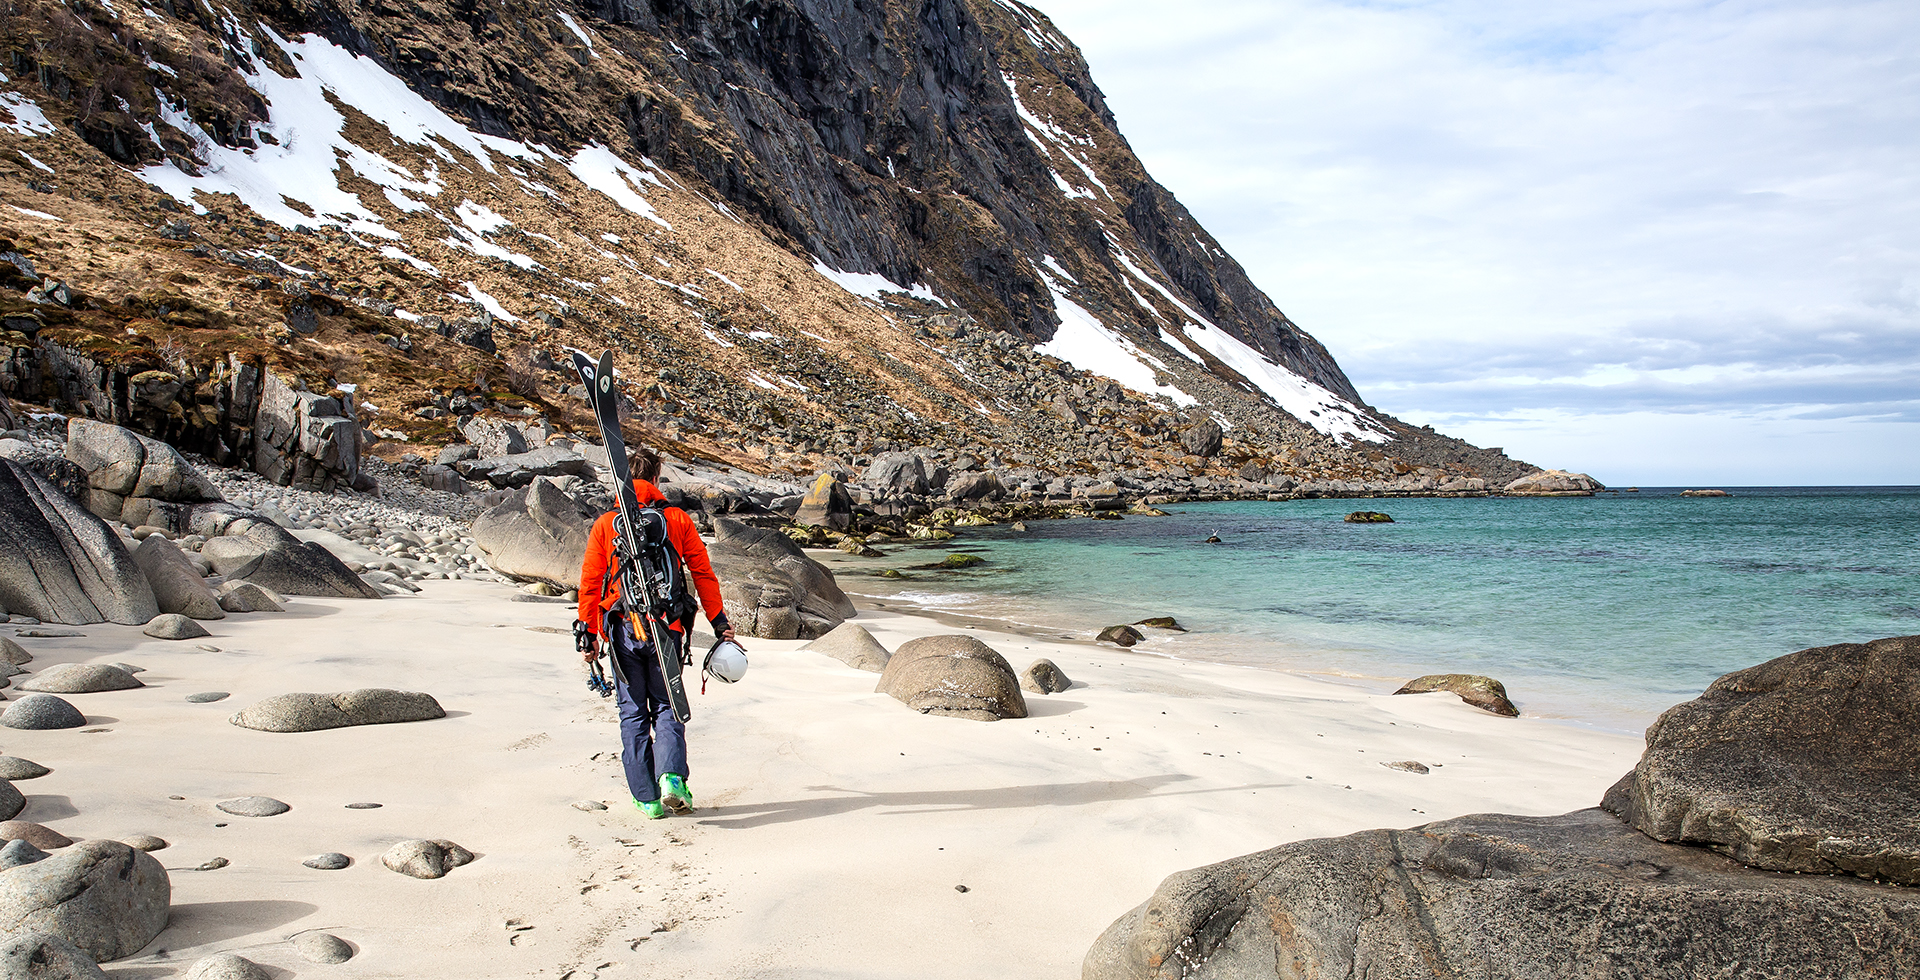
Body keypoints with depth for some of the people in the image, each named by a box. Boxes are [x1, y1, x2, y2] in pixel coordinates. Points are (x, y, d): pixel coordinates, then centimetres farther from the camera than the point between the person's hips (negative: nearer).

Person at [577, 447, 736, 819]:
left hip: (623, 632, 0)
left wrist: (589, 635, 9)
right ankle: (671, 777, -11)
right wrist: (720, 623, 9)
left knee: (633, 714, 10)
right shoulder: (678, 520, 2)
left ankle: (647, 798, 10)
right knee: (667, 708, 11)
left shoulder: (605, 525, 2)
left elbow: (590, 584, 2)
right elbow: (703, 574, 3)